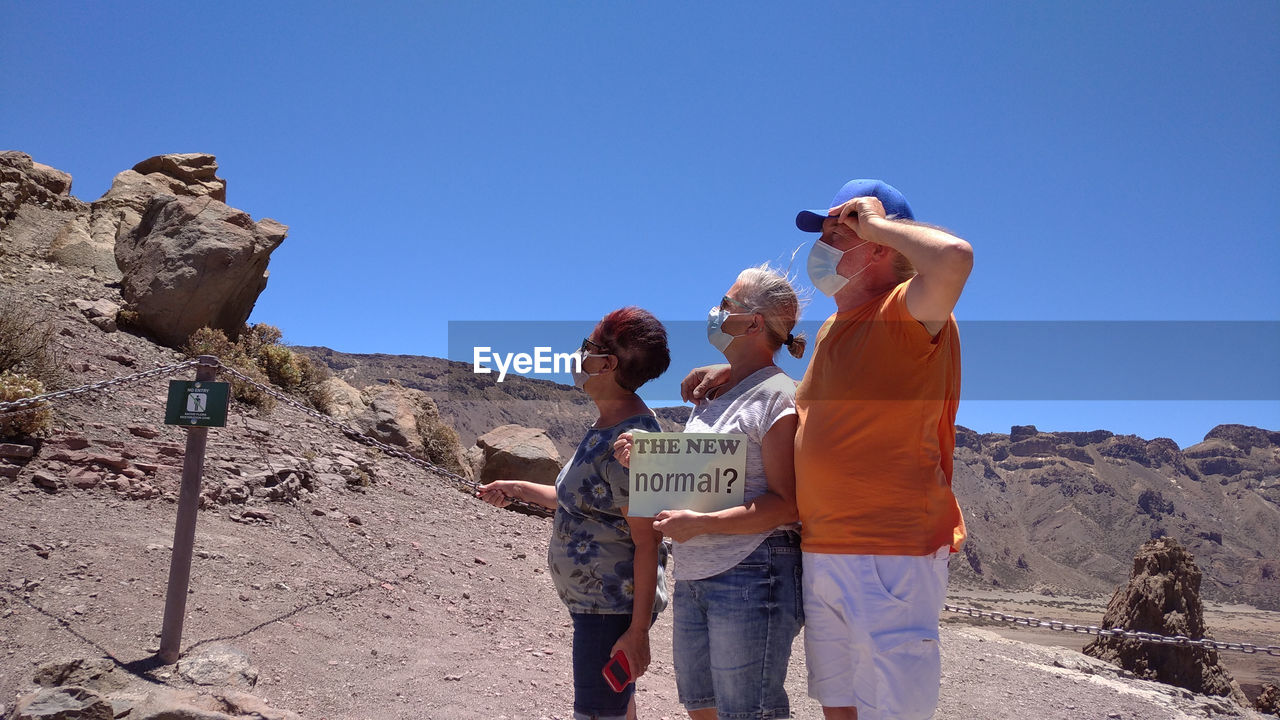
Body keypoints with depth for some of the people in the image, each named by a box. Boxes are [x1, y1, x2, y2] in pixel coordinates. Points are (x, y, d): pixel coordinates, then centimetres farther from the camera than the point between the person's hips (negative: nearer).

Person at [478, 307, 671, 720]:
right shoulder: (607, 424, 8)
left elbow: (648, 543, -24)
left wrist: (638, 628, -23)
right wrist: (518, 490, 21)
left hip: (612, 609, -10)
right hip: (596, 603, 10)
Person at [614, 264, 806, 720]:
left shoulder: (777, 396, -9)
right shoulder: (711, 396, 17)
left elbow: (786, 503, -15)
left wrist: (702, 523, -24)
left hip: (751, 575, -8)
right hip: (692, 578, 9)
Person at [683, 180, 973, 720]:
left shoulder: (907, 312, -11)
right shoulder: (832, 328, 17)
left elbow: (953, 258, -33)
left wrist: (878, 222, -15)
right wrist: (732, 372, 22)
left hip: (890, 556, -9)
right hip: (821, 555, 9)